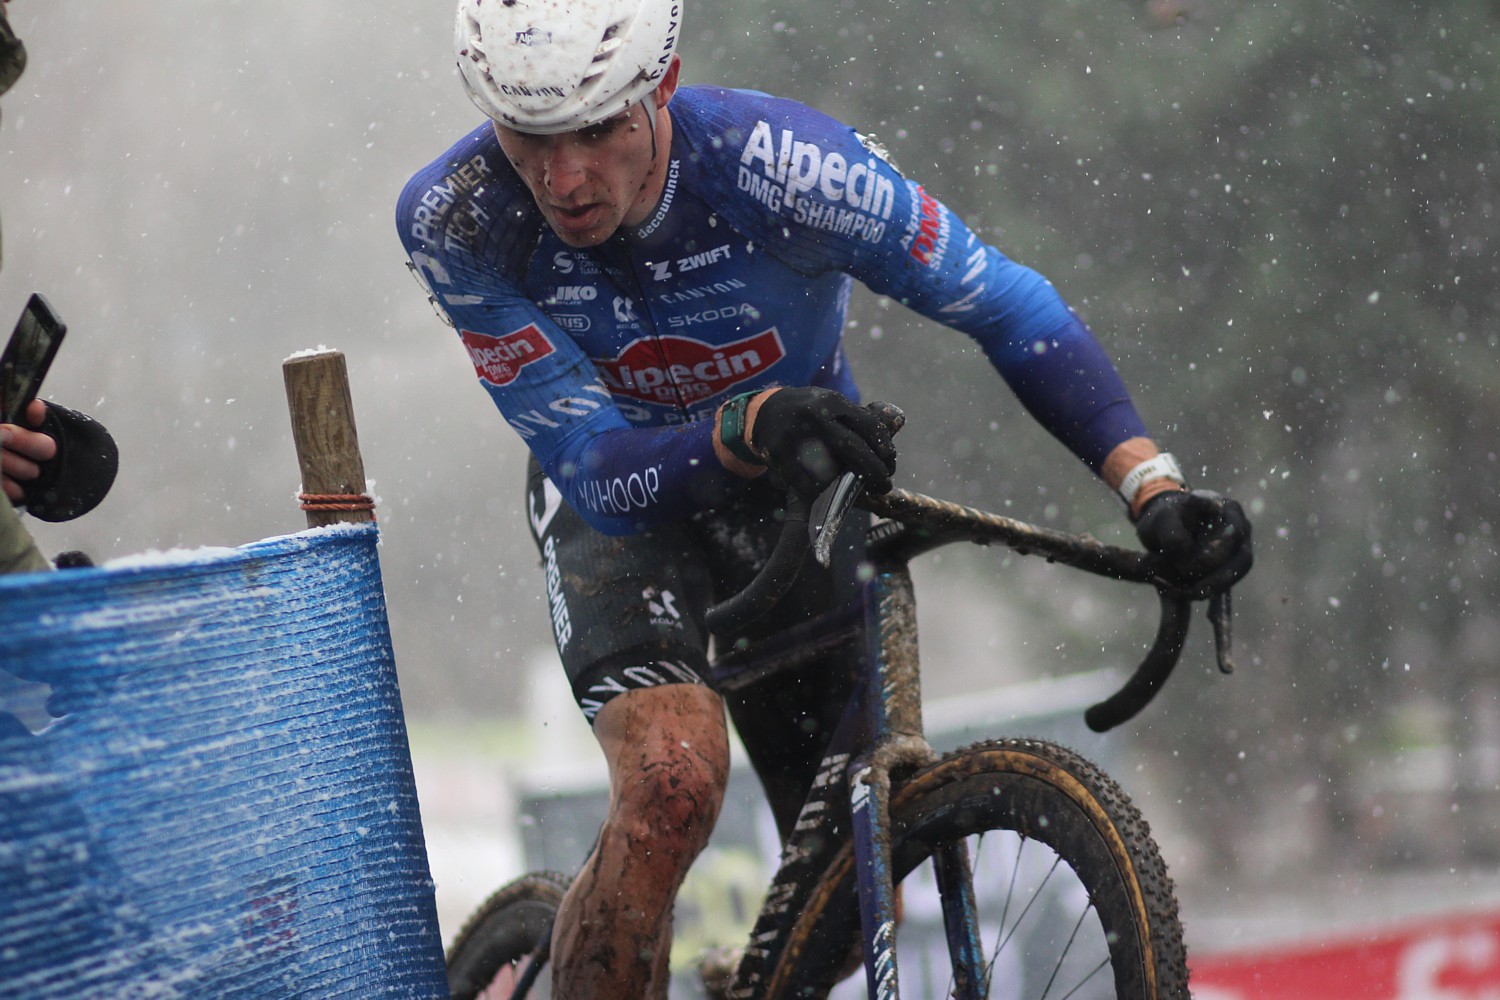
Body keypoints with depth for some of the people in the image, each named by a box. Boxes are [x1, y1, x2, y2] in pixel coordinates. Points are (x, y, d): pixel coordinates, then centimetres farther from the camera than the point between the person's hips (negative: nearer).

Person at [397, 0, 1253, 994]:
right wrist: (752, 427, -51)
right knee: (673, 779, -32)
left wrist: (1155, 486, -34)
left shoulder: (779, 161, -33)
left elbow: (1011, 305, -22)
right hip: (618, 498, -1)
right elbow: (596, 470, -30)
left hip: (800, 495, 2)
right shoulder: (453, 222, -30)